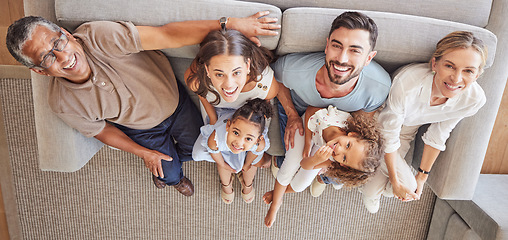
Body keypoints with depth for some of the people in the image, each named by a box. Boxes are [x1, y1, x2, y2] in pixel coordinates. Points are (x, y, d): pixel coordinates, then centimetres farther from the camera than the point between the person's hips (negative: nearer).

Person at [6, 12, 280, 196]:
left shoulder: (97, 37, -38)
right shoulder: (63, 104, -28)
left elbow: (166, 35, -41)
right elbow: (102, 130, -10)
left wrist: (231, 23, -43)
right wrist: (145, 153, -3)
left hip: (173, 98, 0)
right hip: (144, 130, 0)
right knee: (170, 174, 16)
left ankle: (172, 159, 57)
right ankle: (173, 177, 57)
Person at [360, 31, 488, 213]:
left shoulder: (474, 98, -27)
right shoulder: (407, 84, -42)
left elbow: (437, 136, -9)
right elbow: (389, 136, -26)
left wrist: (422, 177, 0)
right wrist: (395, 182, -16)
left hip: (409, 129, 4)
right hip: (381, 121, -3)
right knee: (407, 186, -14)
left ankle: (372, 190, 37)